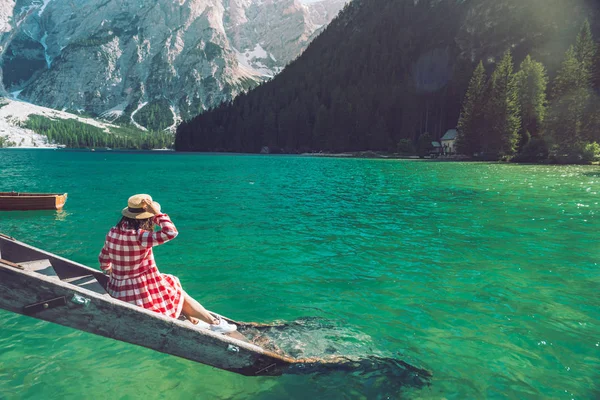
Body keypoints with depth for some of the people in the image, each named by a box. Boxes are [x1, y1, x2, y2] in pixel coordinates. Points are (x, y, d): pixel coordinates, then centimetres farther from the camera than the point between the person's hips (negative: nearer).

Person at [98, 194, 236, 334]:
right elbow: (171, 232, -34)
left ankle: (190, 319, 30)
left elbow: (103, 260, 13)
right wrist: (157, 213, -22)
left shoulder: (113, 233, -1)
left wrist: (110, 272, 34)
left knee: (173, 287, 25)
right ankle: (214, 323, 22)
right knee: (179, 295, 14)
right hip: (142, 297, -8)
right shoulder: (138, 236, -27)